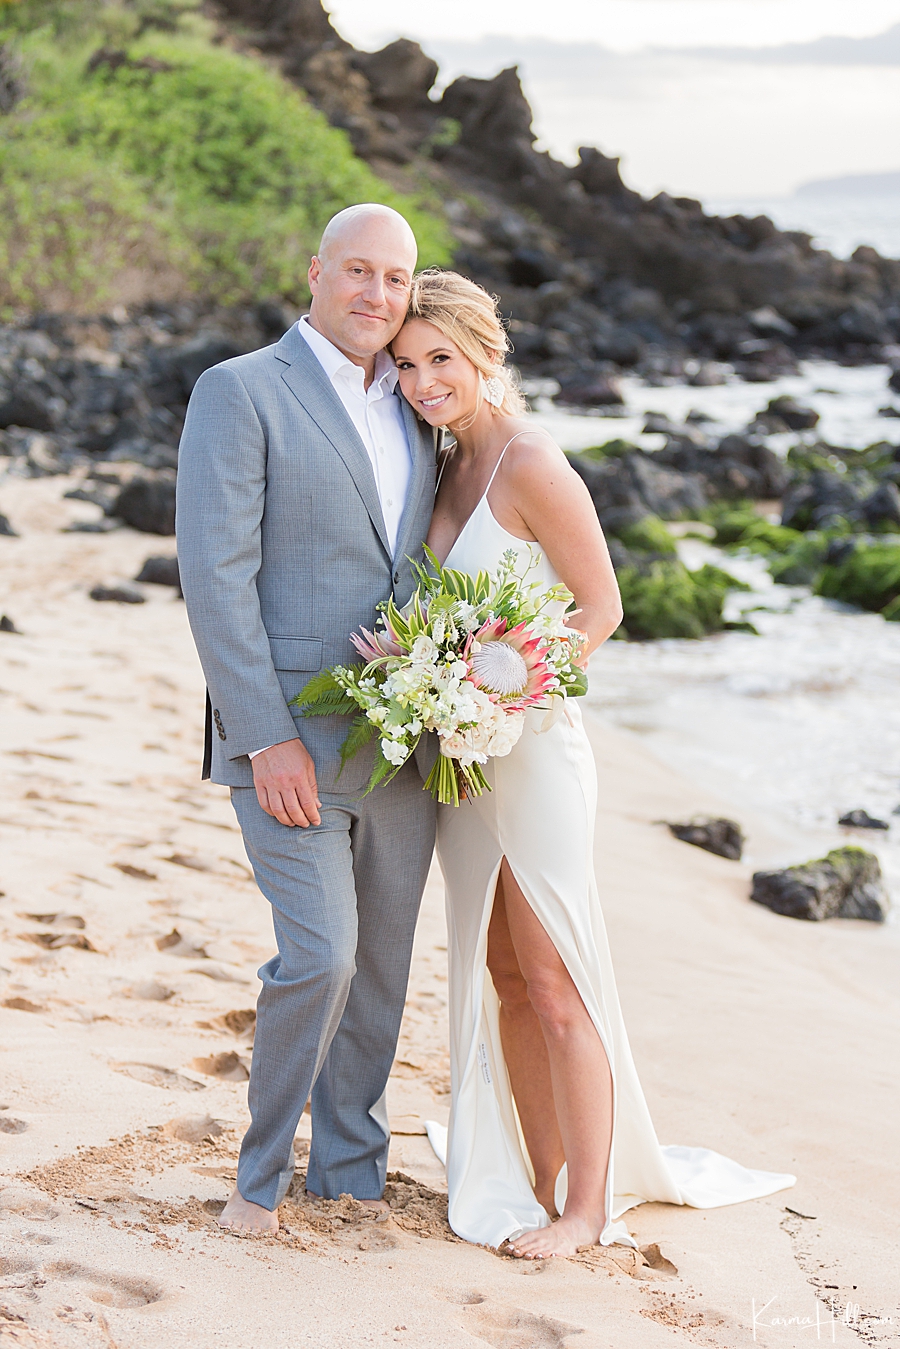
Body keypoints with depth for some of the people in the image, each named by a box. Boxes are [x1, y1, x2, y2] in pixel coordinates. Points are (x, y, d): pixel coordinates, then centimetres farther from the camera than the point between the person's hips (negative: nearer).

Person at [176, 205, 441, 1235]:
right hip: (291, 740, -6)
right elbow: (215, 575, -13)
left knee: (382, 961, 11)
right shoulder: (239, 392, -6)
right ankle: (262, 1172, 9)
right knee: (319, 956, -12)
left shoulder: (414, 409, 14)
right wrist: (267, 740, -18)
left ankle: (350, 1165, 26)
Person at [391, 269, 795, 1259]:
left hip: (532, 748, -8)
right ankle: (543, 1179, 22)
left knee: (556, 986, 0)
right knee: (501, 981, 12)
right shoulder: (448, 464, 10)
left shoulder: (532, 466, -14)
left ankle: (589, 1204, 11)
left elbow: (600, 609, -13)